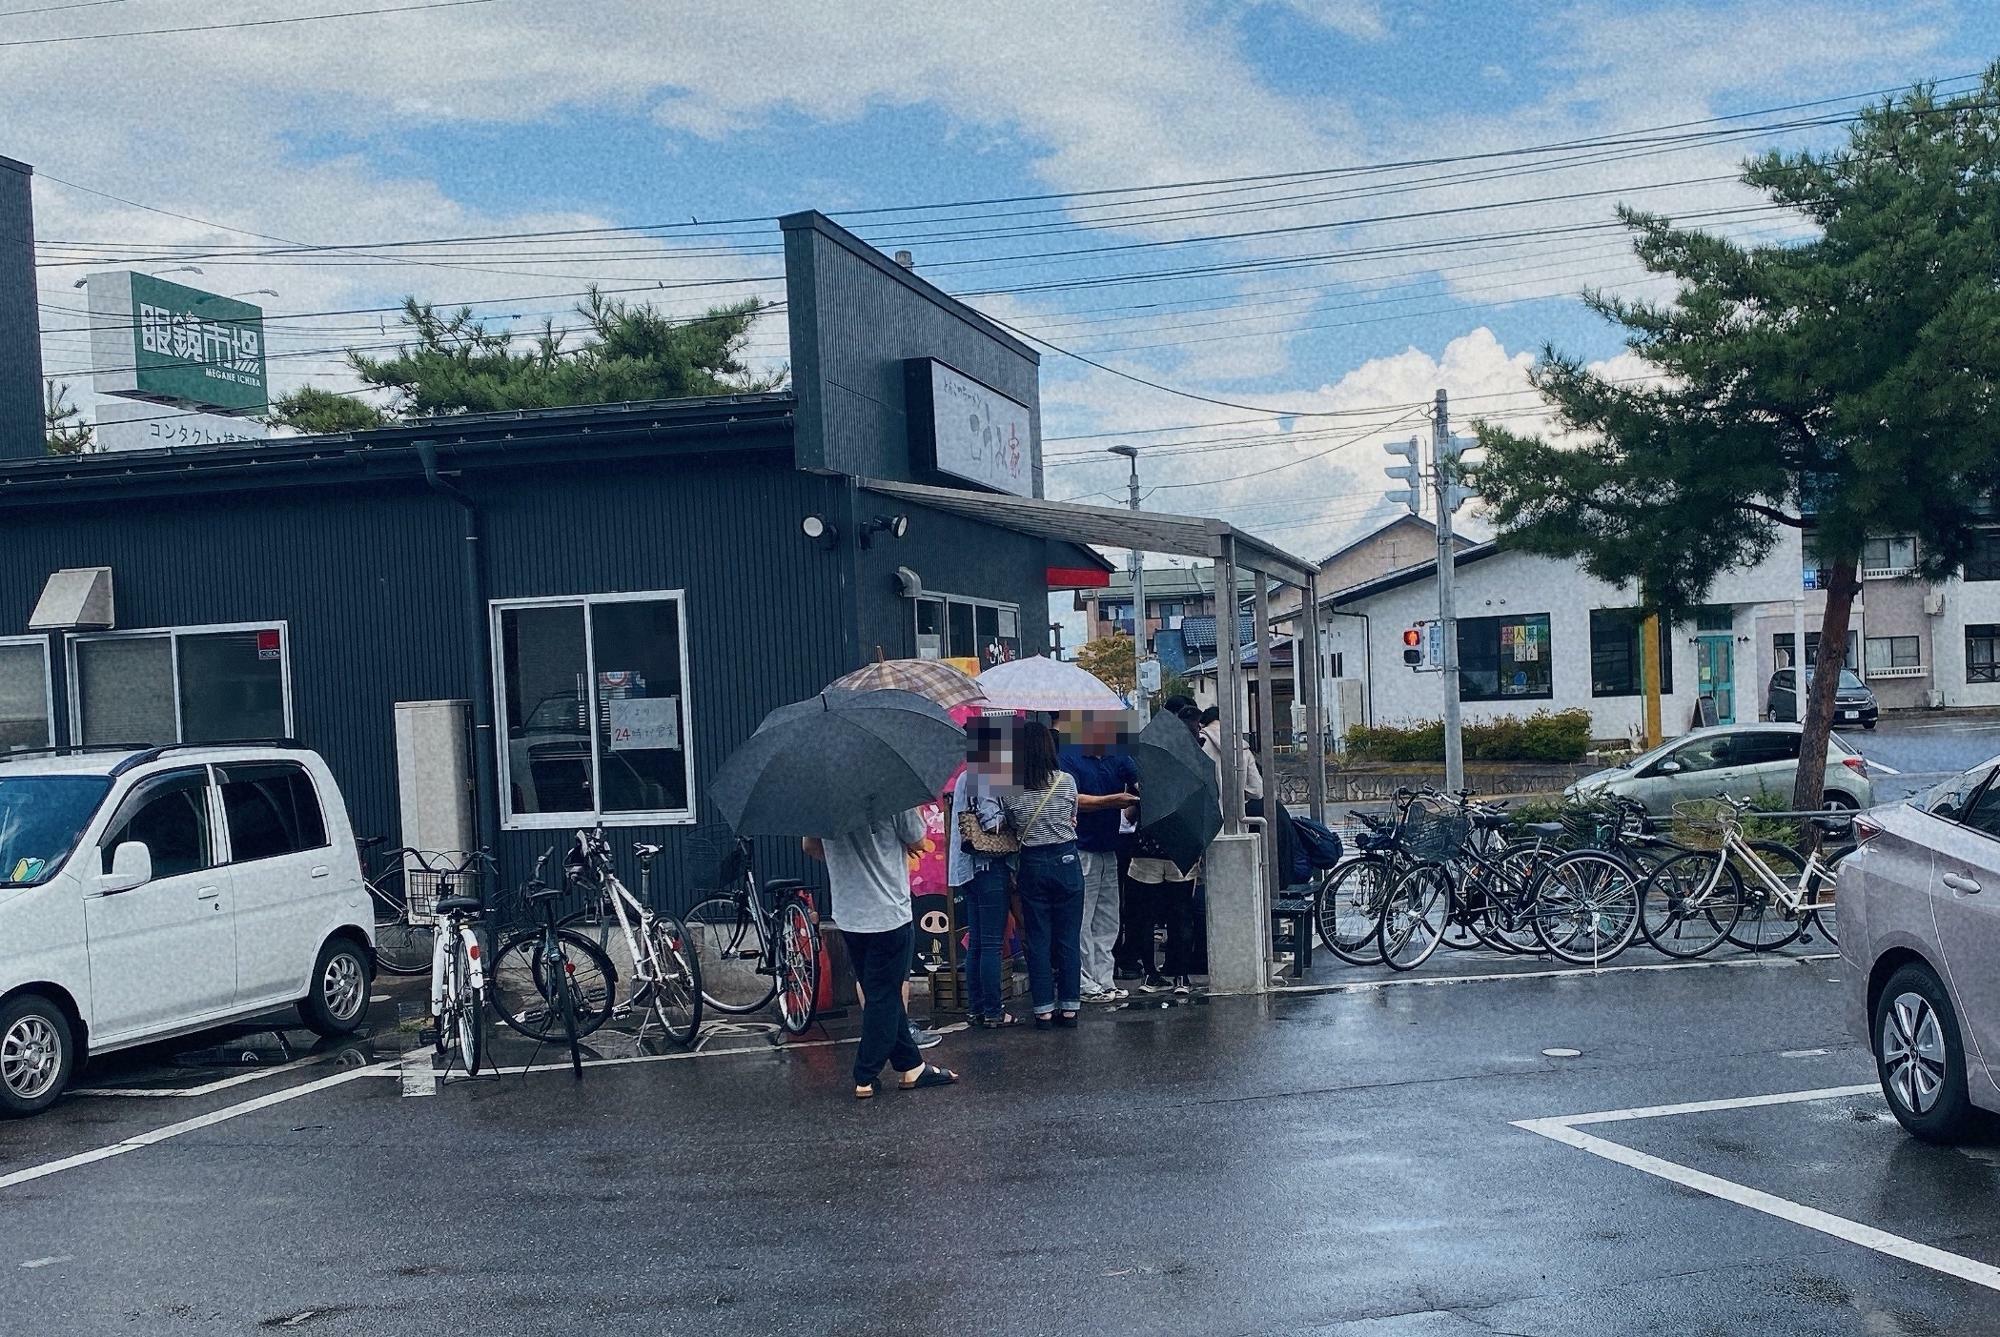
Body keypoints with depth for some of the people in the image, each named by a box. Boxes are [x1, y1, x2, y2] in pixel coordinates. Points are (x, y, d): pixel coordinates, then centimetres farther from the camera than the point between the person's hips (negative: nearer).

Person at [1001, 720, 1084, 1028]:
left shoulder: (1008, 789, -6)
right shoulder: (1066, 781, -6)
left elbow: (1013, 827, 5)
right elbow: (1072, 820, 8)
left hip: (1032, 864, 0)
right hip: (1066, 861, 0)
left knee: (1038, 940, 7)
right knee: (1068, 939, 8)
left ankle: (1044, 1010, 9)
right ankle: (1069, 1007, 13)